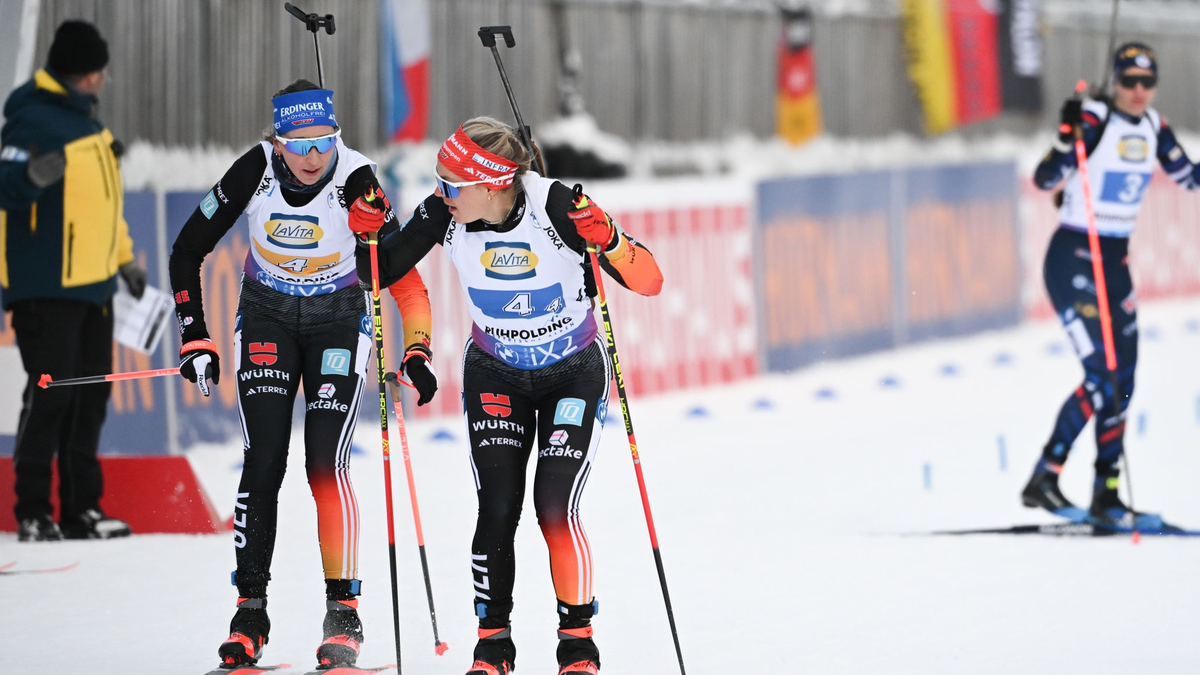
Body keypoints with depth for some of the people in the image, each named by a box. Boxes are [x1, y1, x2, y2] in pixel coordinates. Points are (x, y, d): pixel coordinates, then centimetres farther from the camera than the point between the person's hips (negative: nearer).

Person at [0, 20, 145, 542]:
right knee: (50, 394, -10)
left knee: (91, 394, 9)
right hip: (45, 286, -9)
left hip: (91, 285, 9)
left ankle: (81, 509, 15)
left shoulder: (85, 120, 16)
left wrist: (123, 258, 28)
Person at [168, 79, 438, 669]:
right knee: (263, 462, -8)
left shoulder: (357, 181, -25)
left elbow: (401, 271, -18)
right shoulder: (255, 171, -20)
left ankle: (343, 612, -4)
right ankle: (251, 610, 0)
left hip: (338, 319, -1)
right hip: (267, 316, 2)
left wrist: (416, 352, -30)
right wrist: (195, 341, -11)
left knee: (326, 463, -13)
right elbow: (187, 251, -9)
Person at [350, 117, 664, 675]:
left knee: (554, 506, -14)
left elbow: (648, 283, -27)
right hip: (495, 374, 3)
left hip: (574, 374, -3)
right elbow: (381, 273, -2)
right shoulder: (444, 215, -18)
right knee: (498, 509, -10)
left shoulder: (555, 207, -28)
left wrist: (606, 239, -44)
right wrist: (369, 232, -21)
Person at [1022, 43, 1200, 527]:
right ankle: (1043, 480, -10)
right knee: (1102, 377, -16)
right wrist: (1070, 133, -35)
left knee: (1123, 383, 5)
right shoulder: (1093, 120, -14)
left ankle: (1105, 494, 11)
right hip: (1072, 259, -7)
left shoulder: (1153, 127, 6)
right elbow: (1045, 179, -21)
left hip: (1115, 263, 7)